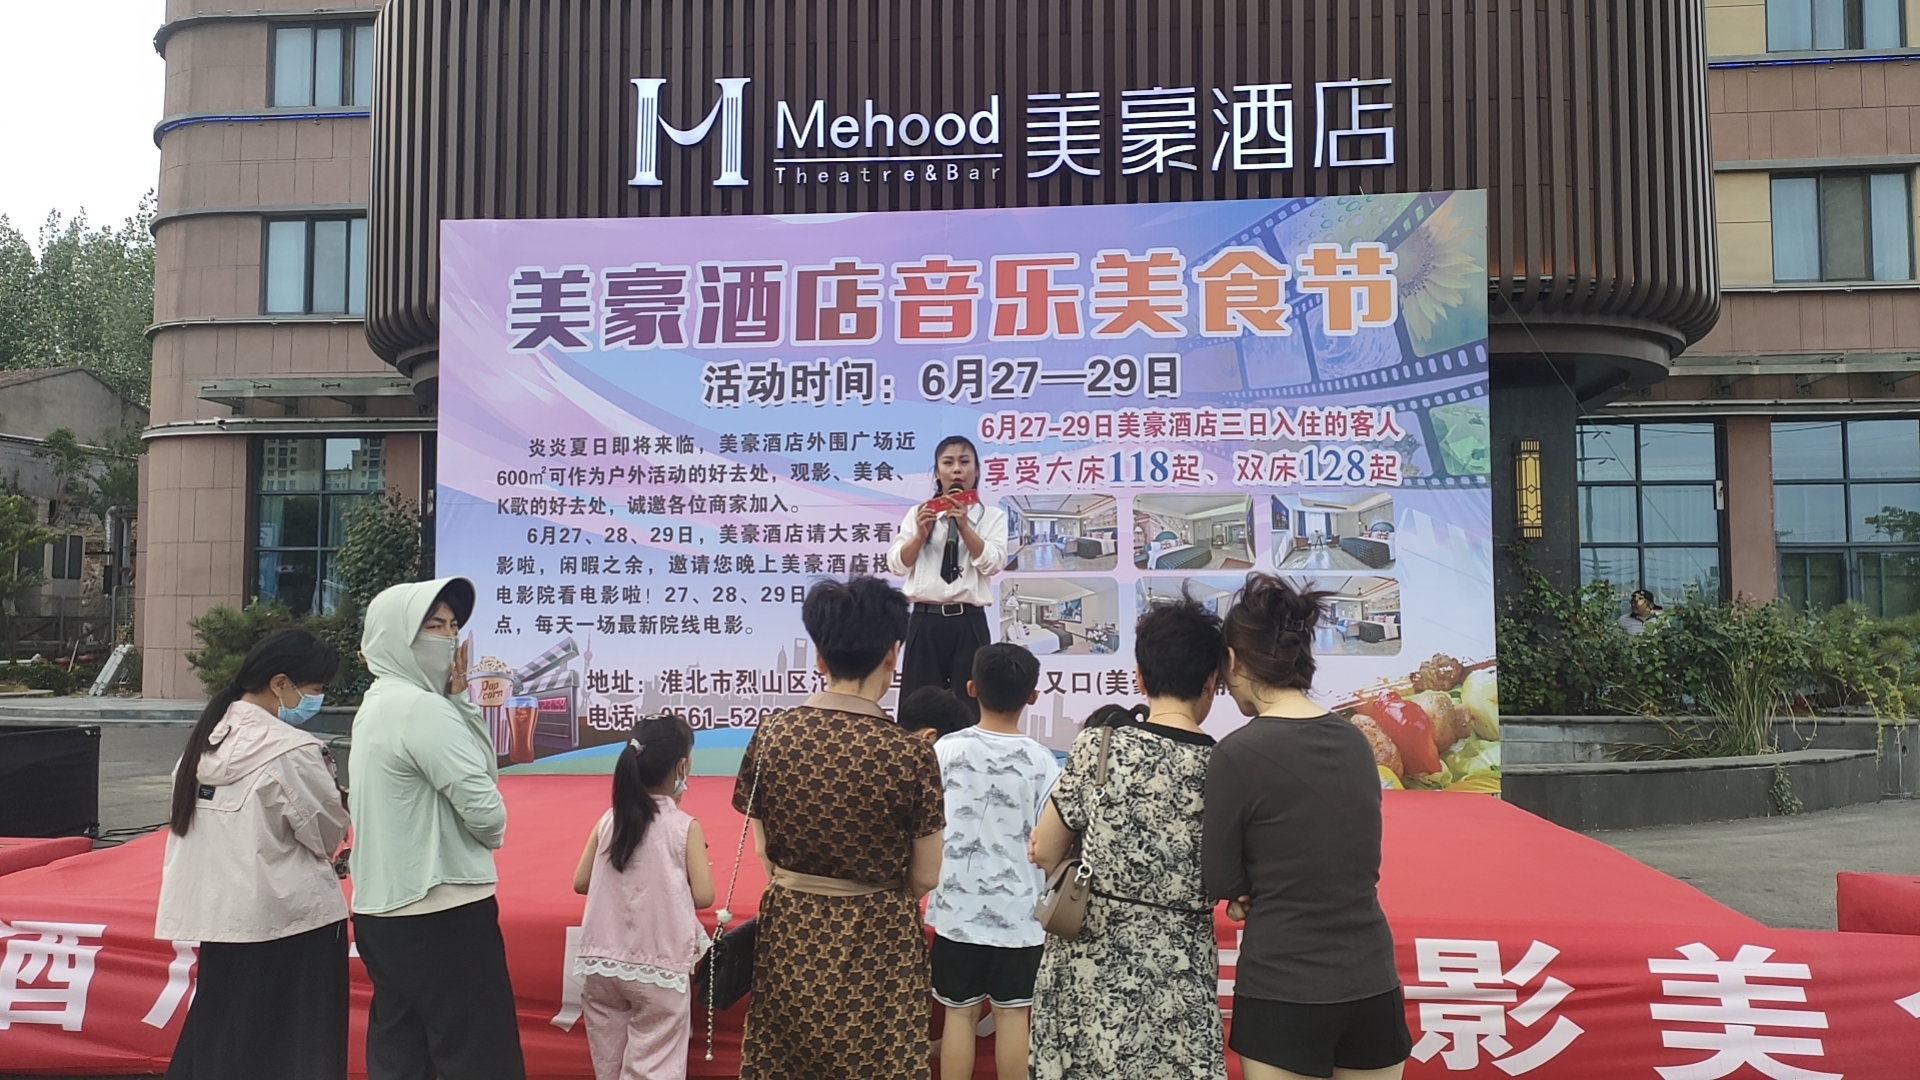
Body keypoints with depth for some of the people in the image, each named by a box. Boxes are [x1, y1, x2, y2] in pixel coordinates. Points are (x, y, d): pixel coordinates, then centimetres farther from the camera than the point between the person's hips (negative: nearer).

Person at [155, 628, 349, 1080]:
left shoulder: (209, 737, 5)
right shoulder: (290, 749, -18)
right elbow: (328, 833, -10)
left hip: (218, 915, 8)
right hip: (290, 921, -8)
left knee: (218, 1040, 18)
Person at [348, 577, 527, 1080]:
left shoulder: (377, 705, 13)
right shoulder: (422, 706, -16)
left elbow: (477, 769, 11)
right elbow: (485, 809, -19)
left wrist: (459, 699, 1)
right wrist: (491, 832, 3)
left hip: (384, 910, 10)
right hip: (443, 913, -10)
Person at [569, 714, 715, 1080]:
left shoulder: (608, 821, 3)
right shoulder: (684, 827, -9)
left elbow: (581, 883, 8)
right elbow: (703, 896, -11)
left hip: (600, 963, 4)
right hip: (657, 968, -4)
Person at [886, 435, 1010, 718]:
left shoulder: (992, 516, 6)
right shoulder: (918, 513, 10)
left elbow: (992, 564, -8)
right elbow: (897, 565, 3)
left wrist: (964, 526, -17)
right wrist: (920, 533, -12)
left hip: (968, 623, -1)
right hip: (925, 621, 1)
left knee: (969, 707, 1)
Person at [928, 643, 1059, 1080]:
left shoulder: (946, 749, -6)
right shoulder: (1040, 760, -8)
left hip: (957, 908, 1)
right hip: (1018, 912, -1)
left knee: (959, 1012, 11)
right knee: (1012, 1013, 10)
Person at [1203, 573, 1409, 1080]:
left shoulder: (1238, 753, -15)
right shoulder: (1355, 741, 1)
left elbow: (1220, 882, -7)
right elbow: (1360, 864, 10)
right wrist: (1264, 895, 4)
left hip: (1283, 995, -5)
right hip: (1374, 988, 5)